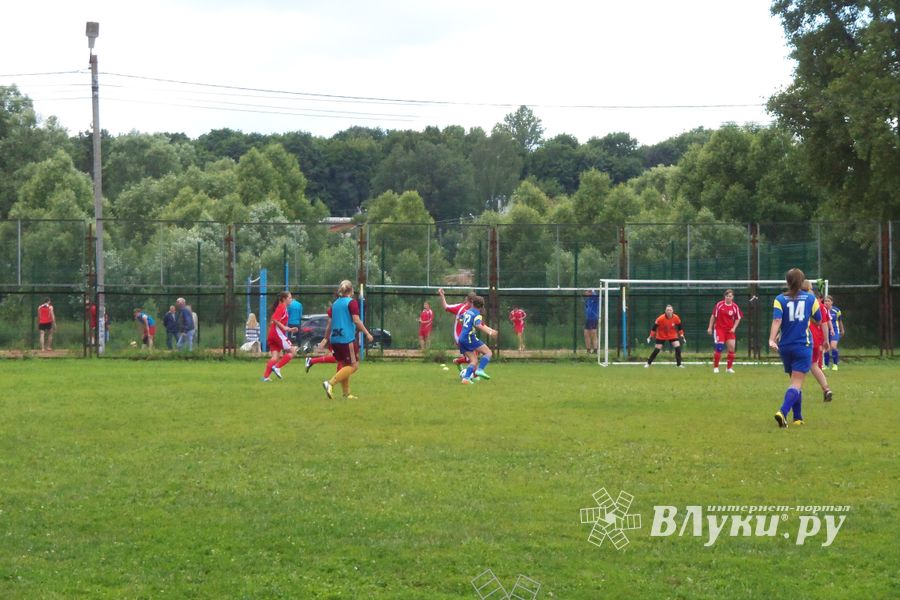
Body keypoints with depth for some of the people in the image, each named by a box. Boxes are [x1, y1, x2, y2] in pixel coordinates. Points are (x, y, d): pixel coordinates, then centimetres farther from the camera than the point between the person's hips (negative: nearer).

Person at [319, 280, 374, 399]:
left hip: (335, 339, 8)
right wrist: (367, 333, -6)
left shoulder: (335, 304, 13)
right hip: (347, 339, -8)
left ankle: (346, 394, 13)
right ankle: (330, 383, -20)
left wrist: (326, 338, 24)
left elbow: (329, 322, 16)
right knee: (353, 365, -5)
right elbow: (356, 320, -12)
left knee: (343, 365, 15)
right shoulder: (352, 302, -5)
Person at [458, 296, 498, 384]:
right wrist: (489, 332, -29)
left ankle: (465, 378, -6)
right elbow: (478, 325, -24)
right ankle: (480, 370, -21)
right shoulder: (477, 314, -6)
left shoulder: (468, 311, 17)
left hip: (461, 339, 8)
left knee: (474, 361, 10)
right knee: (488, 352, -3)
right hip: (469, 337, -8)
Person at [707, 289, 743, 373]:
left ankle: (729, 368, 8)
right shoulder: (719, 304, -4)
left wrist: (734, 328, -4)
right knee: (719, 348, -11)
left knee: (732, 347, -6)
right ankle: (715, 367, 3)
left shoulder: (735, 307, 0)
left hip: (730, 330, 2)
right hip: (719, 329, -2)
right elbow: (713, 316, 3)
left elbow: (738, 318, 9)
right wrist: (710, 327, 1)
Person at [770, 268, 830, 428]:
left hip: (785, 347, 2)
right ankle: (783, 412, -30)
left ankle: (798, 417, 22)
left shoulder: (780, 299, 0)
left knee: (795, 382, 20)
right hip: (803, 346, -2)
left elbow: (777, 320, -16)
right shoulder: (810, 298, 1)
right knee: (797, 384, -8)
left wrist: (772, 339, -25)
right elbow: (820, 321, 10)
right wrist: (825, 339, 26)